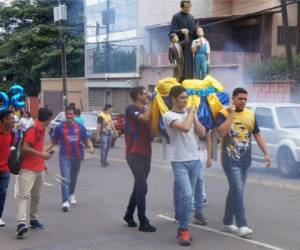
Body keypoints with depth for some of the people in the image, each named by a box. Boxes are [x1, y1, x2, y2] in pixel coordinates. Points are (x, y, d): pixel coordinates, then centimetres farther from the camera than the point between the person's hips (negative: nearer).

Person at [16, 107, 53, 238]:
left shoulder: (42, 130, 12)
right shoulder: (33, 129, -15)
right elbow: (25, 148, -22)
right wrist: (41, 154, -18)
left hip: (39, 168, 9)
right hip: (28, 168, -9)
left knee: (36, 195, 15)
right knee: (24, 194, -15)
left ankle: (34, 219, 26)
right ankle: (21, 223, -24)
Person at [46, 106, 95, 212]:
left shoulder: (80, 127, 5)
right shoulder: (60, 127, 0)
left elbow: (87, 140, 8)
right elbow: (53, 142, 6)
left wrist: (91, 147, -12)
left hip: (77, 156, 3)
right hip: (65, 156, -3)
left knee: (74, 177, 21)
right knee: (65, 178, -14)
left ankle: (71, 194, 45)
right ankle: (65, 201, -17)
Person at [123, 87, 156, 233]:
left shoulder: (146, 111, 16)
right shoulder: (131, 109, -7)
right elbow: (145, 118, -23)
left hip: (146, 153, 8)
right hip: (134, 154, -8)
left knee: (139, 186, 14)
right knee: (142, 187, -11)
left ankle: (129, 214, 29)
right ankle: (143, 222, -7)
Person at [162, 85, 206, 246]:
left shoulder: (190, 113, 12)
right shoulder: (168, 116, -8)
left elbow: (202, 133, 6)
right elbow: (185, 127, -24)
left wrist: (194, 116, -1)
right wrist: (190, 114, -7)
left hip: (195, 160, 6)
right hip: (180, 162, -6)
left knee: (186, 195, 11)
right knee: (186, 195, -15)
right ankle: (183, 230, -6)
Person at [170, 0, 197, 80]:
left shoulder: (192, 17, 15)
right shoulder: (176, 17, -3)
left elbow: (195, 32, 18)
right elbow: (172, 31, -10)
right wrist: (181, 31, -28)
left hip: (190, 45, 5)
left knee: (190, 64, 3)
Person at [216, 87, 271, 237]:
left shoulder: (250, 115, 8)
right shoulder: (223, 114, -7)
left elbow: (257, 135, 14)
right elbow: (221, 132, -24)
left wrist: (266, 153, 7)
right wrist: (231, 114, -19)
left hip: (245, 160, 6)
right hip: (230, 160, -6)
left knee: (235, 191, 12)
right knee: (238, 191, -13)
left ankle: (227, 222, 22)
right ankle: (241, 225, -10)